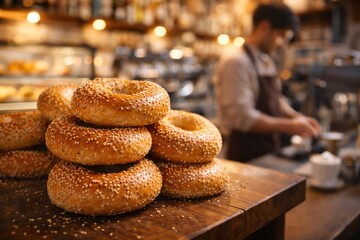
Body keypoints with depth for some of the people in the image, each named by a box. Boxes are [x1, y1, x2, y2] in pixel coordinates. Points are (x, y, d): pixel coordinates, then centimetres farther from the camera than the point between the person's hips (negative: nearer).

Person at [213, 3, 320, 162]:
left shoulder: (266, 61, 9)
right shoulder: (236, 61, -19)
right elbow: (242, 117, -24)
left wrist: (298, 118, 2)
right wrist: (289, 126, -19)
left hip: (270, 151, 9)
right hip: (246, 156, -8)